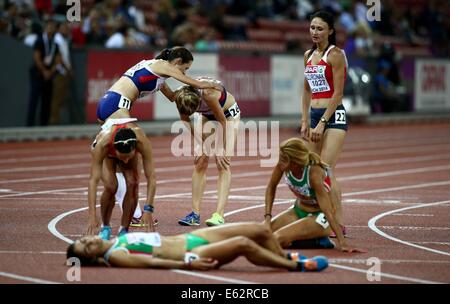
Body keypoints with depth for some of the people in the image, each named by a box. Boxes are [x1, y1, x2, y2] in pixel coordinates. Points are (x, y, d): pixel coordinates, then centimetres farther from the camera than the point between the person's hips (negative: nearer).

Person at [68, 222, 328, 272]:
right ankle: (296, 266, -11)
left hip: (190, 237, 9)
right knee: (244, 244, -25)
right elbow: (152, 263, -17)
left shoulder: (119, 239, 16)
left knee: (261, 230, -2)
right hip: (191, 253, -9)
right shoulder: (114, 256, -9)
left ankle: (286, 258, 17)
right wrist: (187, 264, -24)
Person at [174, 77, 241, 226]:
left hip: (227, 113, -5)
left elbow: (222, 121, -27)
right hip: (206, 114, 5)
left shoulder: (208, 94, -41)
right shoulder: (180, 97, -27)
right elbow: (186, 120, -10)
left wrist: (221, 149, -18)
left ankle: (219, 215, -21)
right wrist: (201, 146, -10)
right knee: (200, 163, -5)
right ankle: (195, 213, -4)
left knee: (223, 165, -15)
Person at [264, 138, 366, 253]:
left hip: (319, 217, -7)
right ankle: (310, 239, 4)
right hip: (298, 211, 7)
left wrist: (342, 243, -37)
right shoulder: (283, 165, -17)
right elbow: (271, 188, 3)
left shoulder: (314, 172, -31)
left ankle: (317, 240, -3)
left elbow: (327, 210, -34)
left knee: (277, 238, -29)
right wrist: (267, 217, -7)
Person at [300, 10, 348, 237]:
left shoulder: (335, 54, -9)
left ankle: (338, 224, -12)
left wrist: (322, 123, -16)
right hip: (314, 115, 8)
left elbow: (338, 93, -13)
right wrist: (305, 122, 9)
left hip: (333, 115, -8)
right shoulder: (308, 55, 14)